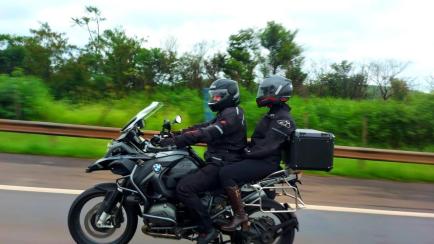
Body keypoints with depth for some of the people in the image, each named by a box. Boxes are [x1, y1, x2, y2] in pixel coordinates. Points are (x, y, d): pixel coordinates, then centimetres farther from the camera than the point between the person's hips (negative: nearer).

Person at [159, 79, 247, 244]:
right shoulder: (225, 113, 20)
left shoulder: (232, 114, -14)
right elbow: (203, 127, 13)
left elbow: (207, 134, -26)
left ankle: (207, 228, -15)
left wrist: (175, 141, -28)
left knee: (183, 188, -22)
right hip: (219, 162, 11)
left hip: (223, 166, -11)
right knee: (182, 178, 18)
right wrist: (175, 134, 3)